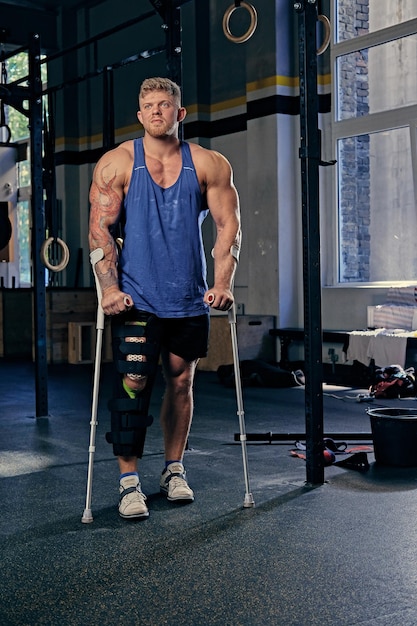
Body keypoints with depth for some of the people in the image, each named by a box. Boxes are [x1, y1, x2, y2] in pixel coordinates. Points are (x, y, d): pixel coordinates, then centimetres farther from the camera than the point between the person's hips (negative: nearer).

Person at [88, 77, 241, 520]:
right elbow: (100, 228, -3)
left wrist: (222, 284, -7)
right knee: (132, 383, -10)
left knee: (181, 383, 10)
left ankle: (174, 470, 25)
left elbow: (228, 225, 3)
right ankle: (129, 482, -1)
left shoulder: (209, 165, 4)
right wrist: (109, 288, -14)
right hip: (136, 299, -2)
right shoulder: (117, 163, 1)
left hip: (190, 300, 2)